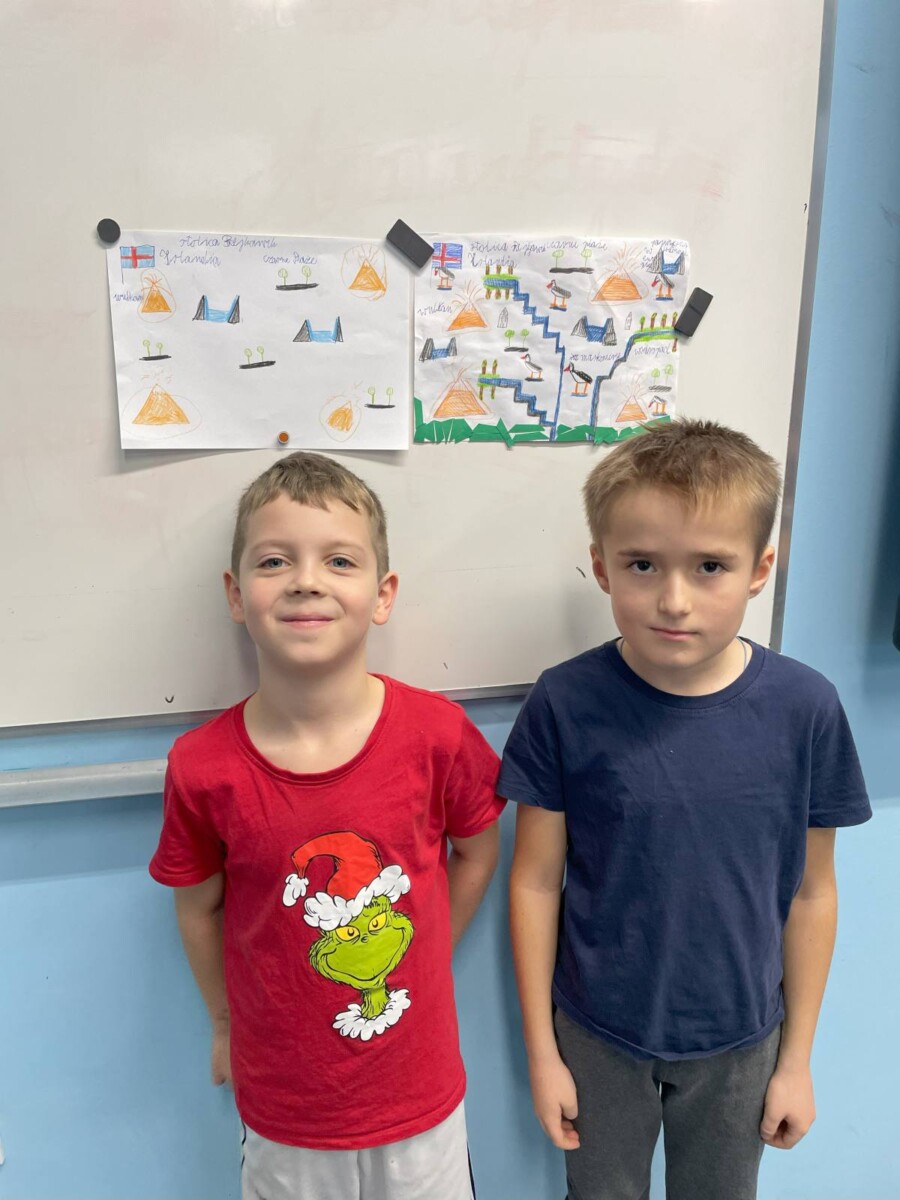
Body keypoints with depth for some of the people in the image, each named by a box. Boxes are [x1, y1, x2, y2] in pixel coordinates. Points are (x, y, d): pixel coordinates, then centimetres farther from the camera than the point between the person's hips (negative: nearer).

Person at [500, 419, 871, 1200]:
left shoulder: (805, 708, -16)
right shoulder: (566, 705, -20)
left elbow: (811, 891, -5)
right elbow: (536, 881, -11)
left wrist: (797, 1057, 3)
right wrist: (541, 1051, -4)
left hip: (739, 1042, 1)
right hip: (598, 1037, -1)